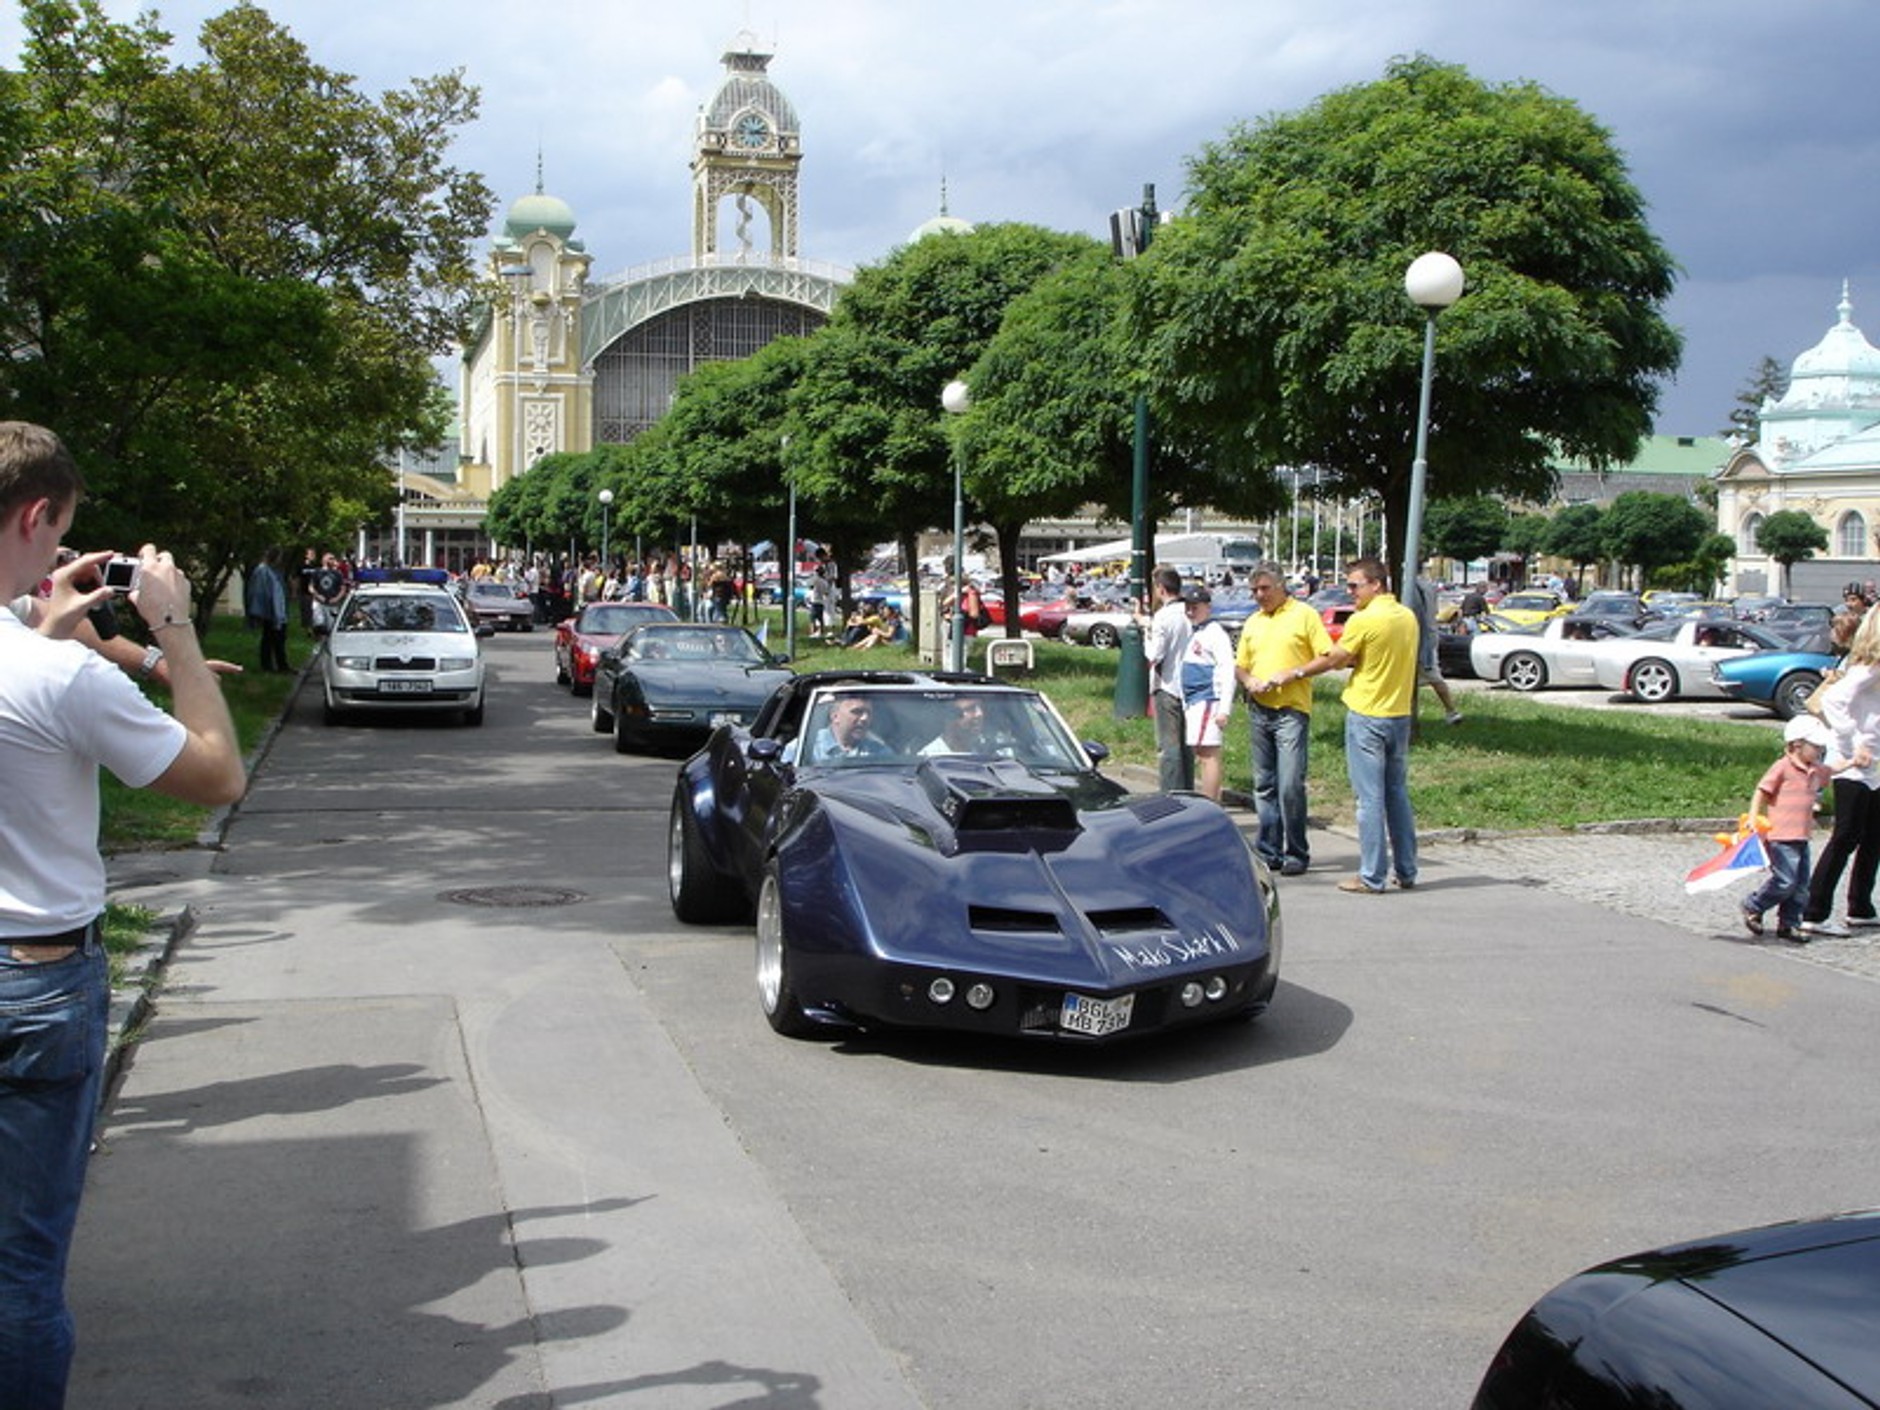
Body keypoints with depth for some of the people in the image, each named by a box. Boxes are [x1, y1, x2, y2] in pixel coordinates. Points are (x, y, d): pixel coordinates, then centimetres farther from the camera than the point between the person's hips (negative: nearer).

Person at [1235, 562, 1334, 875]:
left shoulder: (1304, 615, -1)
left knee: (1290, 786, -11)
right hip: (1259, 711, 6)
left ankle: (1297, 853, -2)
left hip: (1292, 710, -6)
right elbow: (1239, 665, 20)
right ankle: (1269, 851, 14)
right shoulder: (1253, 623, 16)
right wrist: (1249, 681, -2)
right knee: (1264, 786, 8)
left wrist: (1291, 674, -14)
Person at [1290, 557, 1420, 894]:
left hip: (1367, 716, -7)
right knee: (1398, 794, 14)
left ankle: (1372, 877, -1)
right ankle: (1406, 871, 19)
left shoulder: (1363, 620, -14)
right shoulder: (1408, 617, 8)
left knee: (1370, 797, -3)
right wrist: (1352, 660, 13)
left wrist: (1293, 674, 7)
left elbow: (1333, 661, -6)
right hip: (1400, 714, 7)